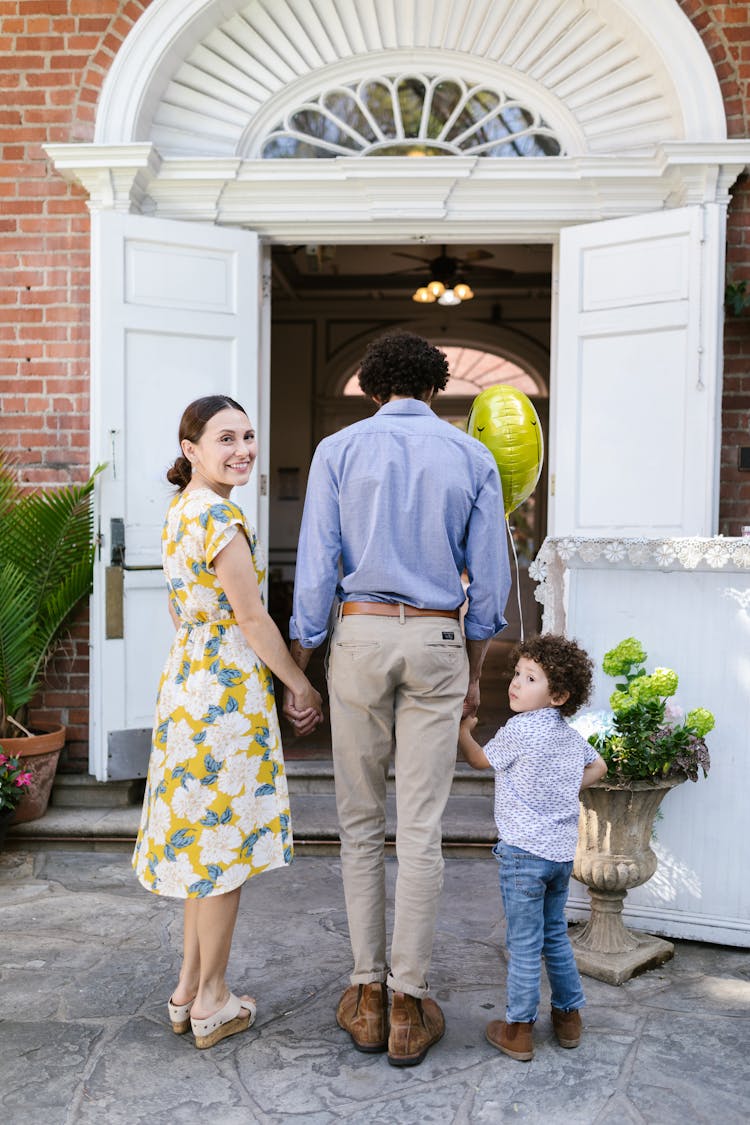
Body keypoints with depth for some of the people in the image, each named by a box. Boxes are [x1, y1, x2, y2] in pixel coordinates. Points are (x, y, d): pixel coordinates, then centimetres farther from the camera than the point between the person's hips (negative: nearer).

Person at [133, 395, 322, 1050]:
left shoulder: (180, 512, 11)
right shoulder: (221, 518, -18)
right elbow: (251, 619, -17)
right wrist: (302, 687, -5)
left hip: (188, 680, 9)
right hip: (227, 689, -9)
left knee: (202, 838, 18)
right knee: (225, 842, 3)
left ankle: (189, 989, 30)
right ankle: (212, 1001, 18)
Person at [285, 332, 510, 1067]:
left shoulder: (337, 451, 1)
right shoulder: (473, 458, 4)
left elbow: (314, 569, -5)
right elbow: (489, 580, 3)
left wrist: (296, 673, 2)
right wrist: (474, 674, 13)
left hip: (360, 639, 0)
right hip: (437, 645, 1)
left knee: (360, 821, 11)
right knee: (420, 829, 4)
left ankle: (369, 994, 17)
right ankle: (408, 1007, 10)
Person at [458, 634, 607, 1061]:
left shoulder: (520, 729, -16)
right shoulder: (572, 736, 7)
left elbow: (481, 760, 0)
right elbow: (598, 766, 26)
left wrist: (464, 731, 14)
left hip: (525, 852, -7)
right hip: (563, 851, 7)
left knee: (524, 944, 2)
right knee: (555, 935, 21)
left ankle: (519, 1030, 12)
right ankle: (569, 1017, 31)